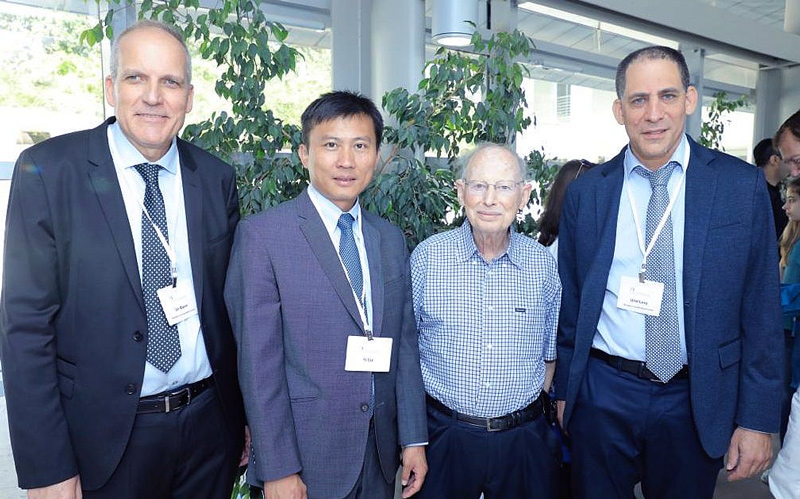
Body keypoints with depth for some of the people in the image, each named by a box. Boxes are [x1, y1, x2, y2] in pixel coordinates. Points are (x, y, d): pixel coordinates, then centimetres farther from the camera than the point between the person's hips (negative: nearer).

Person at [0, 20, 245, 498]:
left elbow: (232, 307, 4)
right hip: (105, 436, -2)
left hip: (211, 425, 3)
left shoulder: (217, 178, 0)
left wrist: (247, 416, 7)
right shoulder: (47, 171, -9)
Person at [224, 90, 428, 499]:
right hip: (305, 460, -5)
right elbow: (258, 361, -13)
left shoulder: (391, 239, 5)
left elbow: (404, 343, 6)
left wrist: (414, 438, 5)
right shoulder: (262, 235, -12)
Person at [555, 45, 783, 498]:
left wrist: (758, 418, -3)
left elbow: (761, 309, -2)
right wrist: (565, 389, 8)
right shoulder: (585, 192, -2)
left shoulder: (743, 185, -5)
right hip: (601, 394, 1)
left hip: (697, 400, 0)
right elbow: (569, 301, 4)